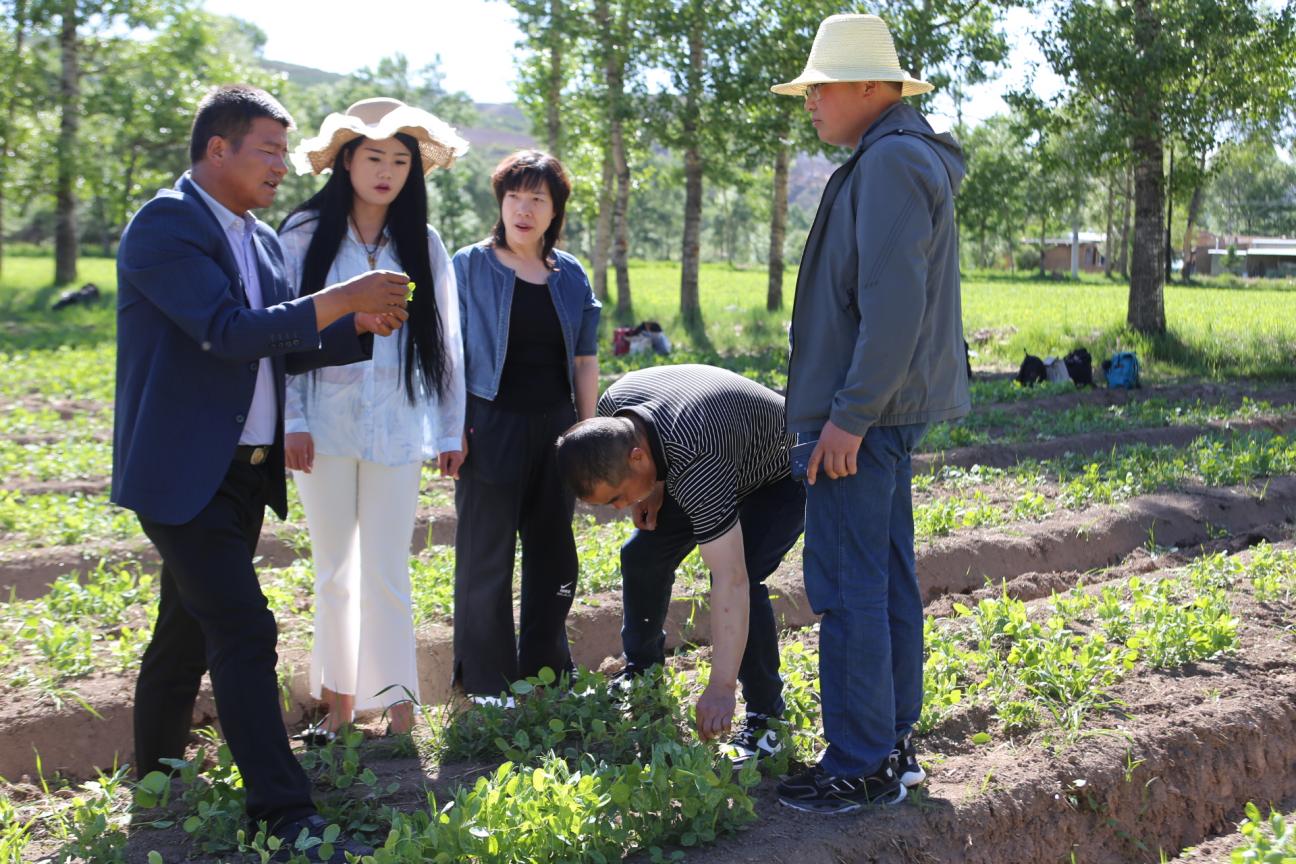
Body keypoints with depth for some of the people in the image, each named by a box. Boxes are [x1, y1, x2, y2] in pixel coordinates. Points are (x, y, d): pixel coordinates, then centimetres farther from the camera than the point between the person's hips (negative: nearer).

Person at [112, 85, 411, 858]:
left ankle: (155, 782, 31)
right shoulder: (165, 223, -13)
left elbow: (285, 348, 17)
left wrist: (360, 327, 1)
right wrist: (338, 298, -22)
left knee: (190, 630, 17)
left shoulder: (261, 240, 13)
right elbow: (230, 332, -22)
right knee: (244, 631, -12)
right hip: (184, 473, -9)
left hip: (244, 472, 9)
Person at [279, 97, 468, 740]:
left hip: (396, 428, 0)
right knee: (333, 570, 9)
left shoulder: (422, 244, 6)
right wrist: (292, 420, -7)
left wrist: (451, 427, 7)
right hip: (324, 424, 0)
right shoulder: (304, 235, 1)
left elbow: (445, 340, 9)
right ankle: (338, 700, 19)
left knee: (387, 573, -1)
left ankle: (395, 706, 4)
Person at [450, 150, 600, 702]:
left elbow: (585, 360, 12)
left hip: (555, 429, 4)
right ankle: (486, 683, 14)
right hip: (493, 431, -4)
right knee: (486, 561, 3)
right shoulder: (470, 266, -2)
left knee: (554, 556, 12)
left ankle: (545, 667, 27)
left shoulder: (570, 276, 9)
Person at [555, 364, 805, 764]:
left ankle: (765, 719, -13)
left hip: (782, 477, -8)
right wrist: (650, 491, -11)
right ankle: (640, 677, 26)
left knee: (739, 578, -28)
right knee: (642, 554, 4)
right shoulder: (613, 408, -21)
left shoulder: (696, 463, -43)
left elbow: (731, 581, -44)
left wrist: (721, 687, -43)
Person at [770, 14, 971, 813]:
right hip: (884, 407, 11)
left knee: (849, 588, -5)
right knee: (889, 578, 14)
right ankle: (894, 745, 23)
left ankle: (860, 767, 2)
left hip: (861, 414, -11)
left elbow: (894, 303, -24)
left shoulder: (891, 162, -16)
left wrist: (850, 414, -22)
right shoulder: (908, 158, 17)